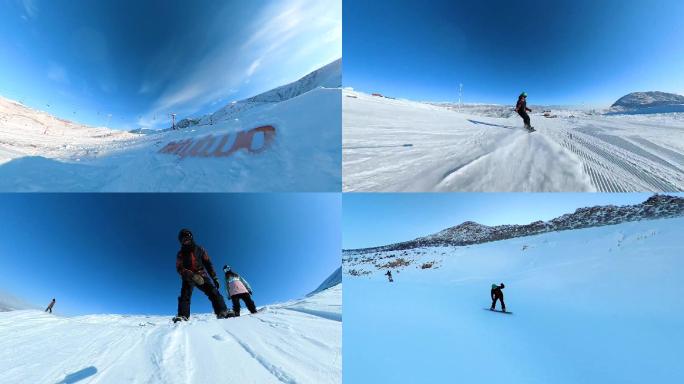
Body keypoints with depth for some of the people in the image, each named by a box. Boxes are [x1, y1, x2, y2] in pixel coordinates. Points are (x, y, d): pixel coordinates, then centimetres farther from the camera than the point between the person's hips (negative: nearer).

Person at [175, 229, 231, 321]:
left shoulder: (200, 249, 7)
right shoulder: (181, 254, 3)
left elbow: (208, 264, 8)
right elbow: (180, 269, -10)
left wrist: (214, 278, 0)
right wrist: (193, 276, -27)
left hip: (202, 276, 0)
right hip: (188, 278, 0)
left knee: (214, 292, -17)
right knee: (185, 295, -23)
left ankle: (222, 312, -24)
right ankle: (183, 316, -28)